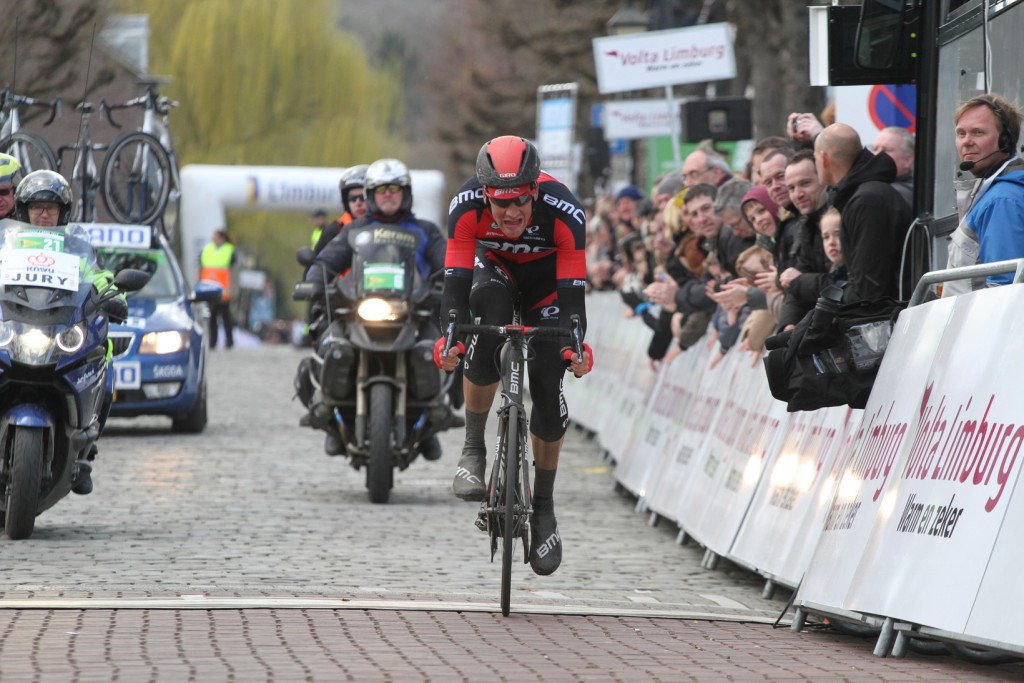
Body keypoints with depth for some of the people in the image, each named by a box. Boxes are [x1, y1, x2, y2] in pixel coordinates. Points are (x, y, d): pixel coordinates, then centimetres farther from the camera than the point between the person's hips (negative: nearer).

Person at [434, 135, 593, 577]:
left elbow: (572, 290, -34)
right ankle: (473, 450, -23)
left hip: (547, 278, 0)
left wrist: (576, 343, -49)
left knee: (547, 386, -10)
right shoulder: (467, 206, -33)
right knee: (488, 325, -34)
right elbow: (456, 281, -34)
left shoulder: (563, 212, -35)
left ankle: (544, 503, 8)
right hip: (494, 266, 0)